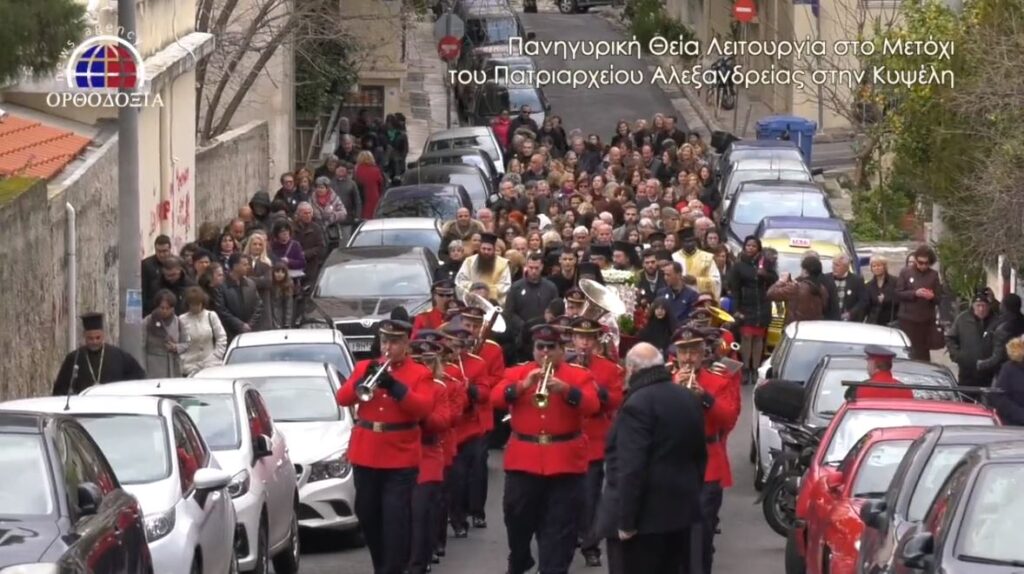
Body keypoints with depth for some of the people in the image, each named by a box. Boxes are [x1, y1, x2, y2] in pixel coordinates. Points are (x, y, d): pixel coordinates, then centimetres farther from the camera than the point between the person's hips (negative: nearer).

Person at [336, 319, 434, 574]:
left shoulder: (420, 374, 0)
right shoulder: (364, 367, 10)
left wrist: (395, 387, -25)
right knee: (367, 515, 12)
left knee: (396, 519, -9)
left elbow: (423, 408, -14)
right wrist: (364, 380, -17)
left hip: (401, 458, -4)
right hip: (365, 455, 4)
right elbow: (343, 398, 0)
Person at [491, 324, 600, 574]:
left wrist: (566, 390, -28)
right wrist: (523, 385, -22)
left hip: (565, 462, -2)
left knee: (559, 526, -2)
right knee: (517, 520, 13)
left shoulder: (579, 376, 2)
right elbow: (496, 397, -8)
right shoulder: (517, 373, 7)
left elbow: (592, 405, -13)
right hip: (523, 460, 2)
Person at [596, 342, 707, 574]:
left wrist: (626, 519, -19)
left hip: (643, 517, -9)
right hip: (681, 511, 9)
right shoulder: (690, 400, 10)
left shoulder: (637, 405, -18)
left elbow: (632, 468, -23)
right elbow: (700, 455, 18)